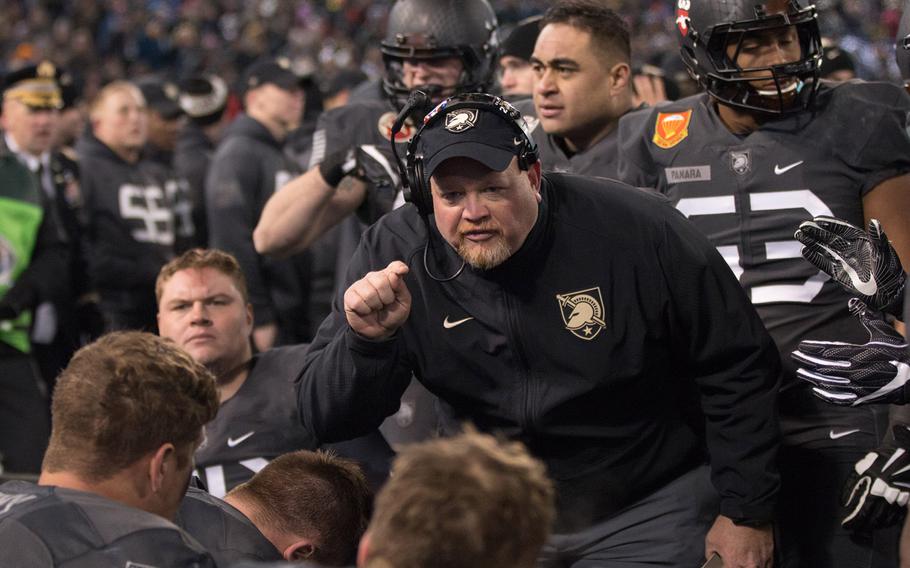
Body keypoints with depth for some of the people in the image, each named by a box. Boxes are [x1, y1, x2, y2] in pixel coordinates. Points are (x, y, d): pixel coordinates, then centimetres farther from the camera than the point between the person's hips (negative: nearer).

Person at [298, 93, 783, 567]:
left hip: (646, 513, -3)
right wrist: (366, 341, -31)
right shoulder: (393, 254, -11)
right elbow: (325, 419, -11)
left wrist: (746, 513, -7)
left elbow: (737, 370, -8)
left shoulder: (637, 232, -18)